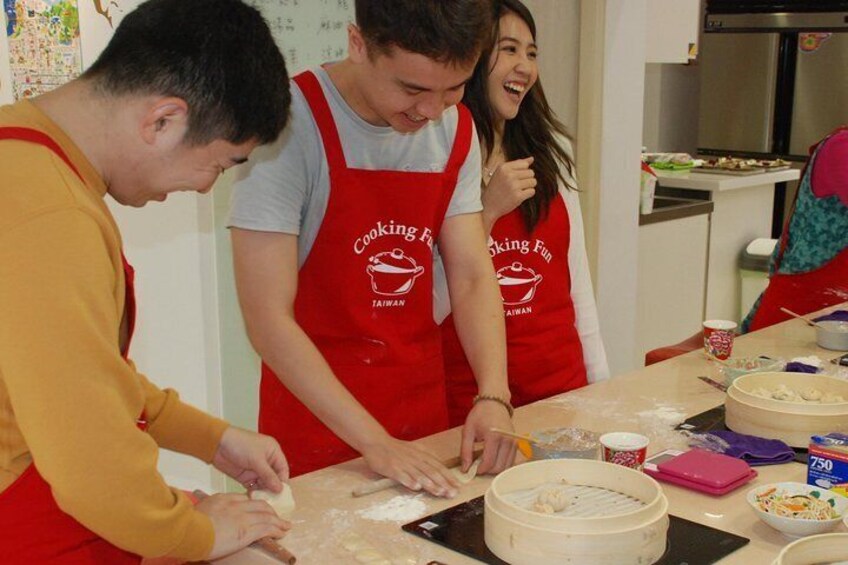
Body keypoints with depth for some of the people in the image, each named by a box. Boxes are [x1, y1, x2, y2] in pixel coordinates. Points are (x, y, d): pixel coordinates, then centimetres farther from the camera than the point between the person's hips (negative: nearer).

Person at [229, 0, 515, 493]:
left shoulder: (456, 129, -1)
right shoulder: (290, 125, -20)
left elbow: (472, 278, -2)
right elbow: (267, 318, -22)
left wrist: (493, 397, -18)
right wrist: (374, 443, -25)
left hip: (425, 414, 6)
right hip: (317, 417, -5)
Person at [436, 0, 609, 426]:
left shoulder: (550, 149, 4)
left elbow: (576, 275, 9)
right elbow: (427, 307, -14)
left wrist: (600, 381, 9)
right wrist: (486, 211, -21)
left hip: (564, 383, 5)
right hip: (469, 396, -4)